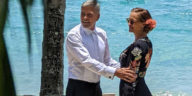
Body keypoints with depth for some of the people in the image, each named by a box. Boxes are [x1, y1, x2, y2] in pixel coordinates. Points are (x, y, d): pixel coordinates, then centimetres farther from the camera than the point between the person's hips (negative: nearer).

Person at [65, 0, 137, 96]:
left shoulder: (102, 34, 6)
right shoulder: (73, 35, -14)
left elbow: (107, 60, 15)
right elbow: (87, 61, -24)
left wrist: (123, 71, -3)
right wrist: (114, 72, -28)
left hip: (96, 87, 6)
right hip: (78, 88, -6)